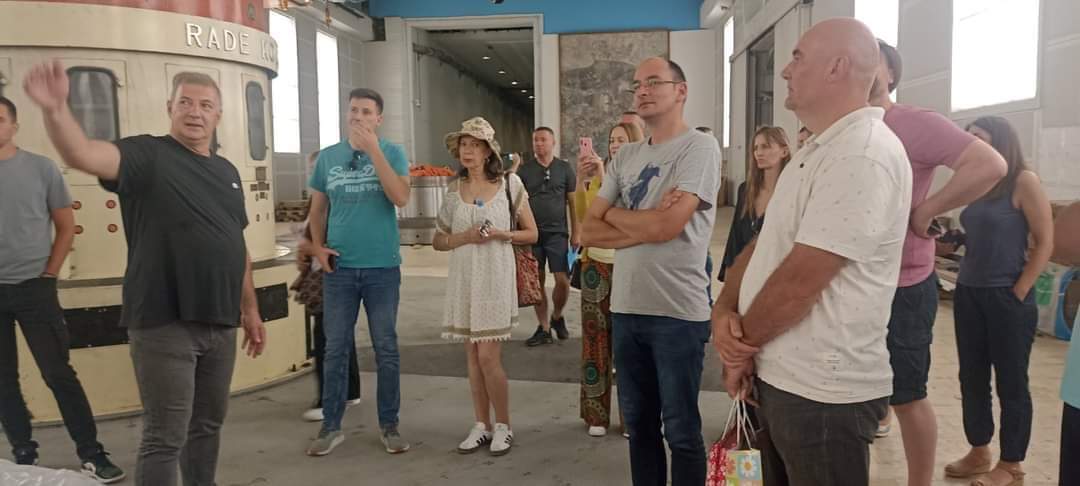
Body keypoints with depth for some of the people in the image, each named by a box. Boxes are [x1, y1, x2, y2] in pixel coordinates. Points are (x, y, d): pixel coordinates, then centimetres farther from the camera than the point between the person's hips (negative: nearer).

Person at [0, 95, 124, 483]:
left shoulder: (41, 168, 0)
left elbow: (66, 226, 5)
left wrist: (48, 275, -1)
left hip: (32, 287, -2)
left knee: (58, 373, -1)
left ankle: (91, 454, 6)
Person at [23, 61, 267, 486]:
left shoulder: (226, 171, 13)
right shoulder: (147, 155, -6)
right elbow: (83, 155, -27)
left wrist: (251, 309, 18)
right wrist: (55, 109, -47)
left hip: (220, 323, 6)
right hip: (163, 324, -6)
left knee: (207, 424, 19)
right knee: (165, 436, -1)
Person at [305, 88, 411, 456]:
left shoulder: (392, 153, -1)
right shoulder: (327, 157, 6)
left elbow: (401, 198, -17)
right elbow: (318, 208, 13)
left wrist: (373, 149, -18)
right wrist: (317, 246, -1)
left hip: (383, 267, -2)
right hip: (339, 268, 2)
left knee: (386, 349, 6)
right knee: (336, 349, 8)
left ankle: (389, 425, 18)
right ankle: (331, 426, 19)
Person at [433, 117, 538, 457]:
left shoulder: (509, 184, -2)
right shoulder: (454, 189, 5)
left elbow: (531, 233, 2)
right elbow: (438, 241, 9)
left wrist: (501, 234, -14)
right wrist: (465, 237, -10)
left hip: (496, 277, -4)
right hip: (464, 278, 4)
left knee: (488, 356, -6)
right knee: (473, 354, 8)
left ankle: (503, 426, 12)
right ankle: (482, 425, 20)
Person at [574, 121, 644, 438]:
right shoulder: (598, 176, 9)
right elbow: (582, 217, 0)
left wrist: (605, 178, -21)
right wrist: (581, 181, -11)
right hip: (597, 264, 3)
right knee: (595, 338, 5)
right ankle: (596, 414, 15)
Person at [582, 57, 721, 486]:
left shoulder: (700, 147, -8)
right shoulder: (625, 156, 12)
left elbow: (664, 227, -20)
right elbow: (589, 232, 5)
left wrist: (614, 213, -1)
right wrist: (644, 225, -10)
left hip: (678, 313, -6)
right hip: (625, 308, 6)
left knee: (681, 432, 7)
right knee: (638, 424, 18)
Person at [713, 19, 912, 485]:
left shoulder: (863, 155, -21)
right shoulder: (818, 151, 13)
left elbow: (800, 279, -24)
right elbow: (763, 245, 11)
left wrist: (742, 342, -9)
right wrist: (724, 311, -5)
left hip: (822, 392, -9)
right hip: (779, 378, 9)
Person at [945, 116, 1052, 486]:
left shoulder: (1024, 181, -10)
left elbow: (1045, 243, -11)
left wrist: (1018, 294, -11)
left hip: (1006, 297, -7)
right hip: (968, 294, 7)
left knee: (1011, 383, 5)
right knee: (971, 378, 13)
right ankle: (979, 453, 28)